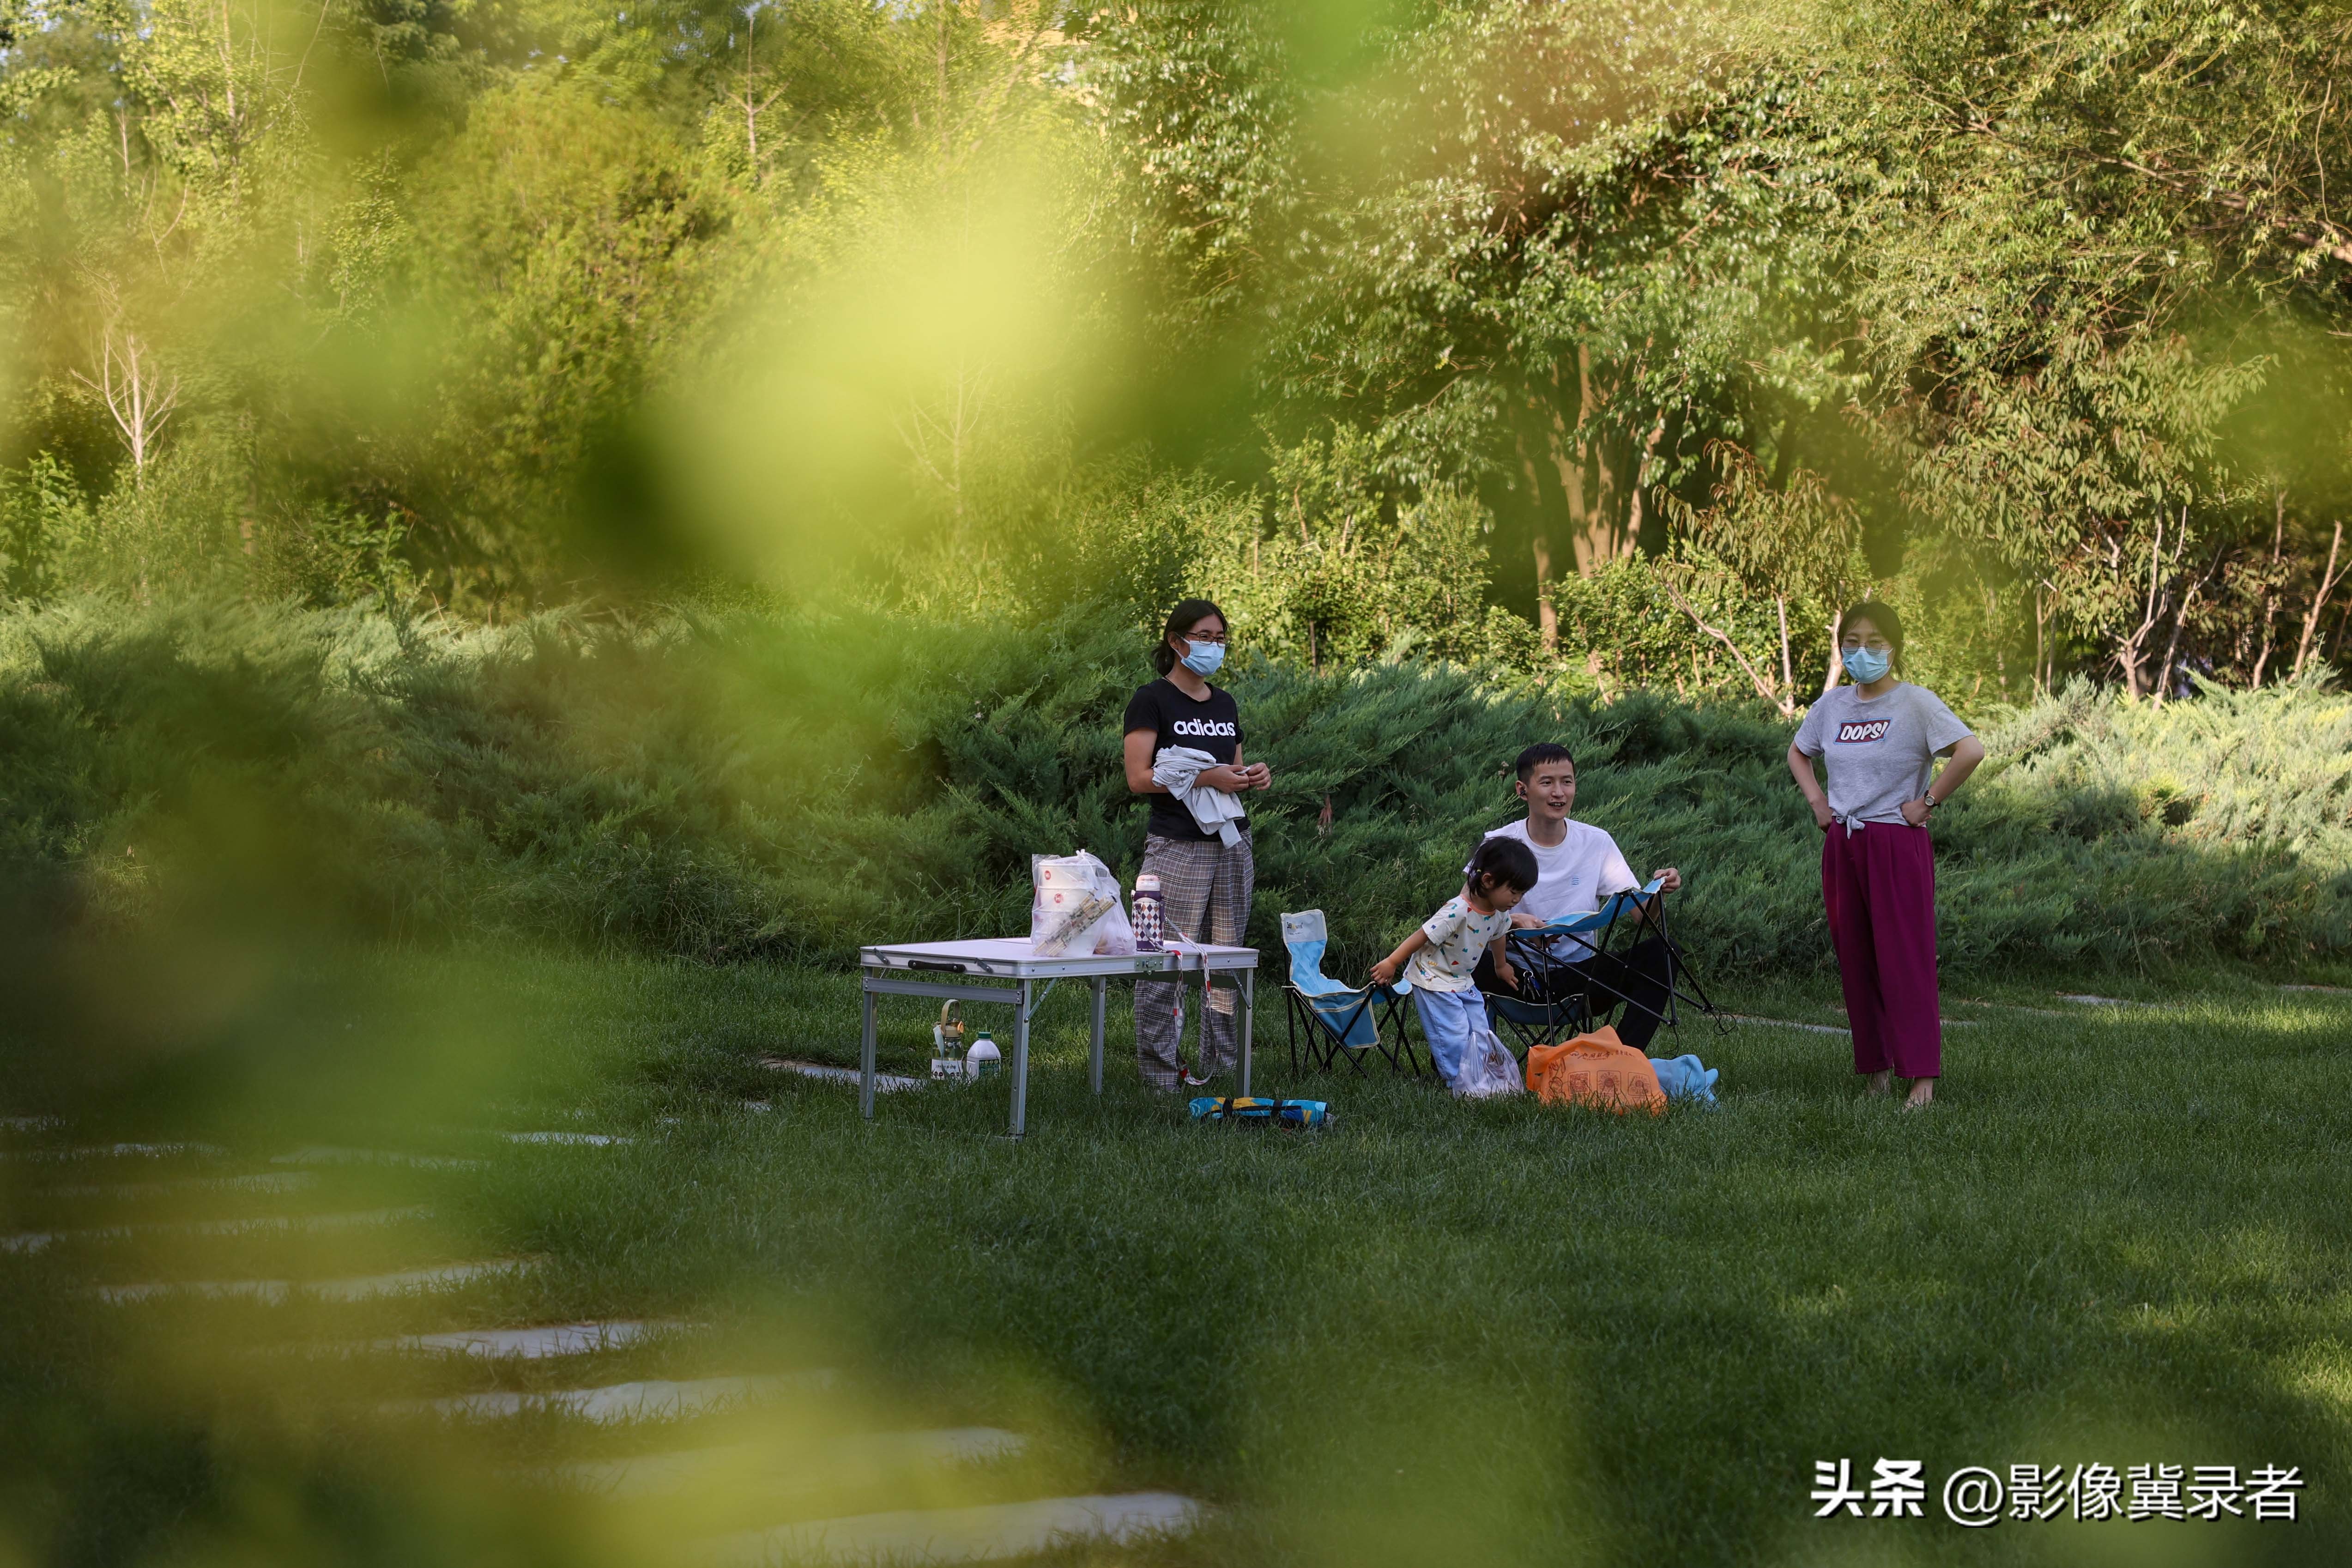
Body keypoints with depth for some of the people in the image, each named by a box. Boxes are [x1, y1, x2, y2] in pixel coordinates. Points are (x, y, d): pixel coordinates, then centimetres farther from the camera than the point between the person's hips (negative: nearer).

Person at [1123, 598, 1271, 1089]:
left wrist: (1251, 776, 2)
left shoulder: (1225, 704, 17)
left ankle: (1218, 1067, 12)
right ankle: (1162, 1070, -4)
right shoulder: (1153, 701, -3)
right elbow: (1139, 778, -11)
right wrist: (1207, 777, -18)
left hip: (1232, 842, 7)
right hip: (1177, 846, -7)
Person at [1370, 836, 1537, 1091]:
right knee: (1455, 1036, -13)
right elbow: (1422, 937, -26)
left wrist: (1502, 967, 35)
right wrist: (1391, 963, -19)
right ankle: (1460, 1084, -5)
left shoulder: (1500, 914, -6)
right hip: (1433, 980, -8)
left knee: (1479, 1032, 6)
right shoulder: (1458, 911, -32)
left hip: (1463, 980, 8)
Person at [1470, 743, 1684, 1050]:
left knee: (1659, 953, -20)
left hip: (1579, 973, 3)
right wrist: (1514, 921, -31)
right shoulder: (1500, 844, -3)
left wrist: (1657, 891, -25)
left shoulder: (1596, 843, 2)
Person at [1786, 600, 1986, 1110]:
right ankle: (1875, 1068, 16)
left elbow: (1971, 750, -20)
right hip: (1842, 847, 6)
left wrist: (1929, 802, -15)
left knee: (1906, 962, -9)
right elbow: (1797, 752, 29)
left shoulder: (1916, 703, -8)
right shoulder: (1832, 704, 10)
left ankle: (1922, 1077, -9)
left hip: (1898, 844, -6)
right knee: (1856, 963, 8)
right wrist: (1816, 801, 14)